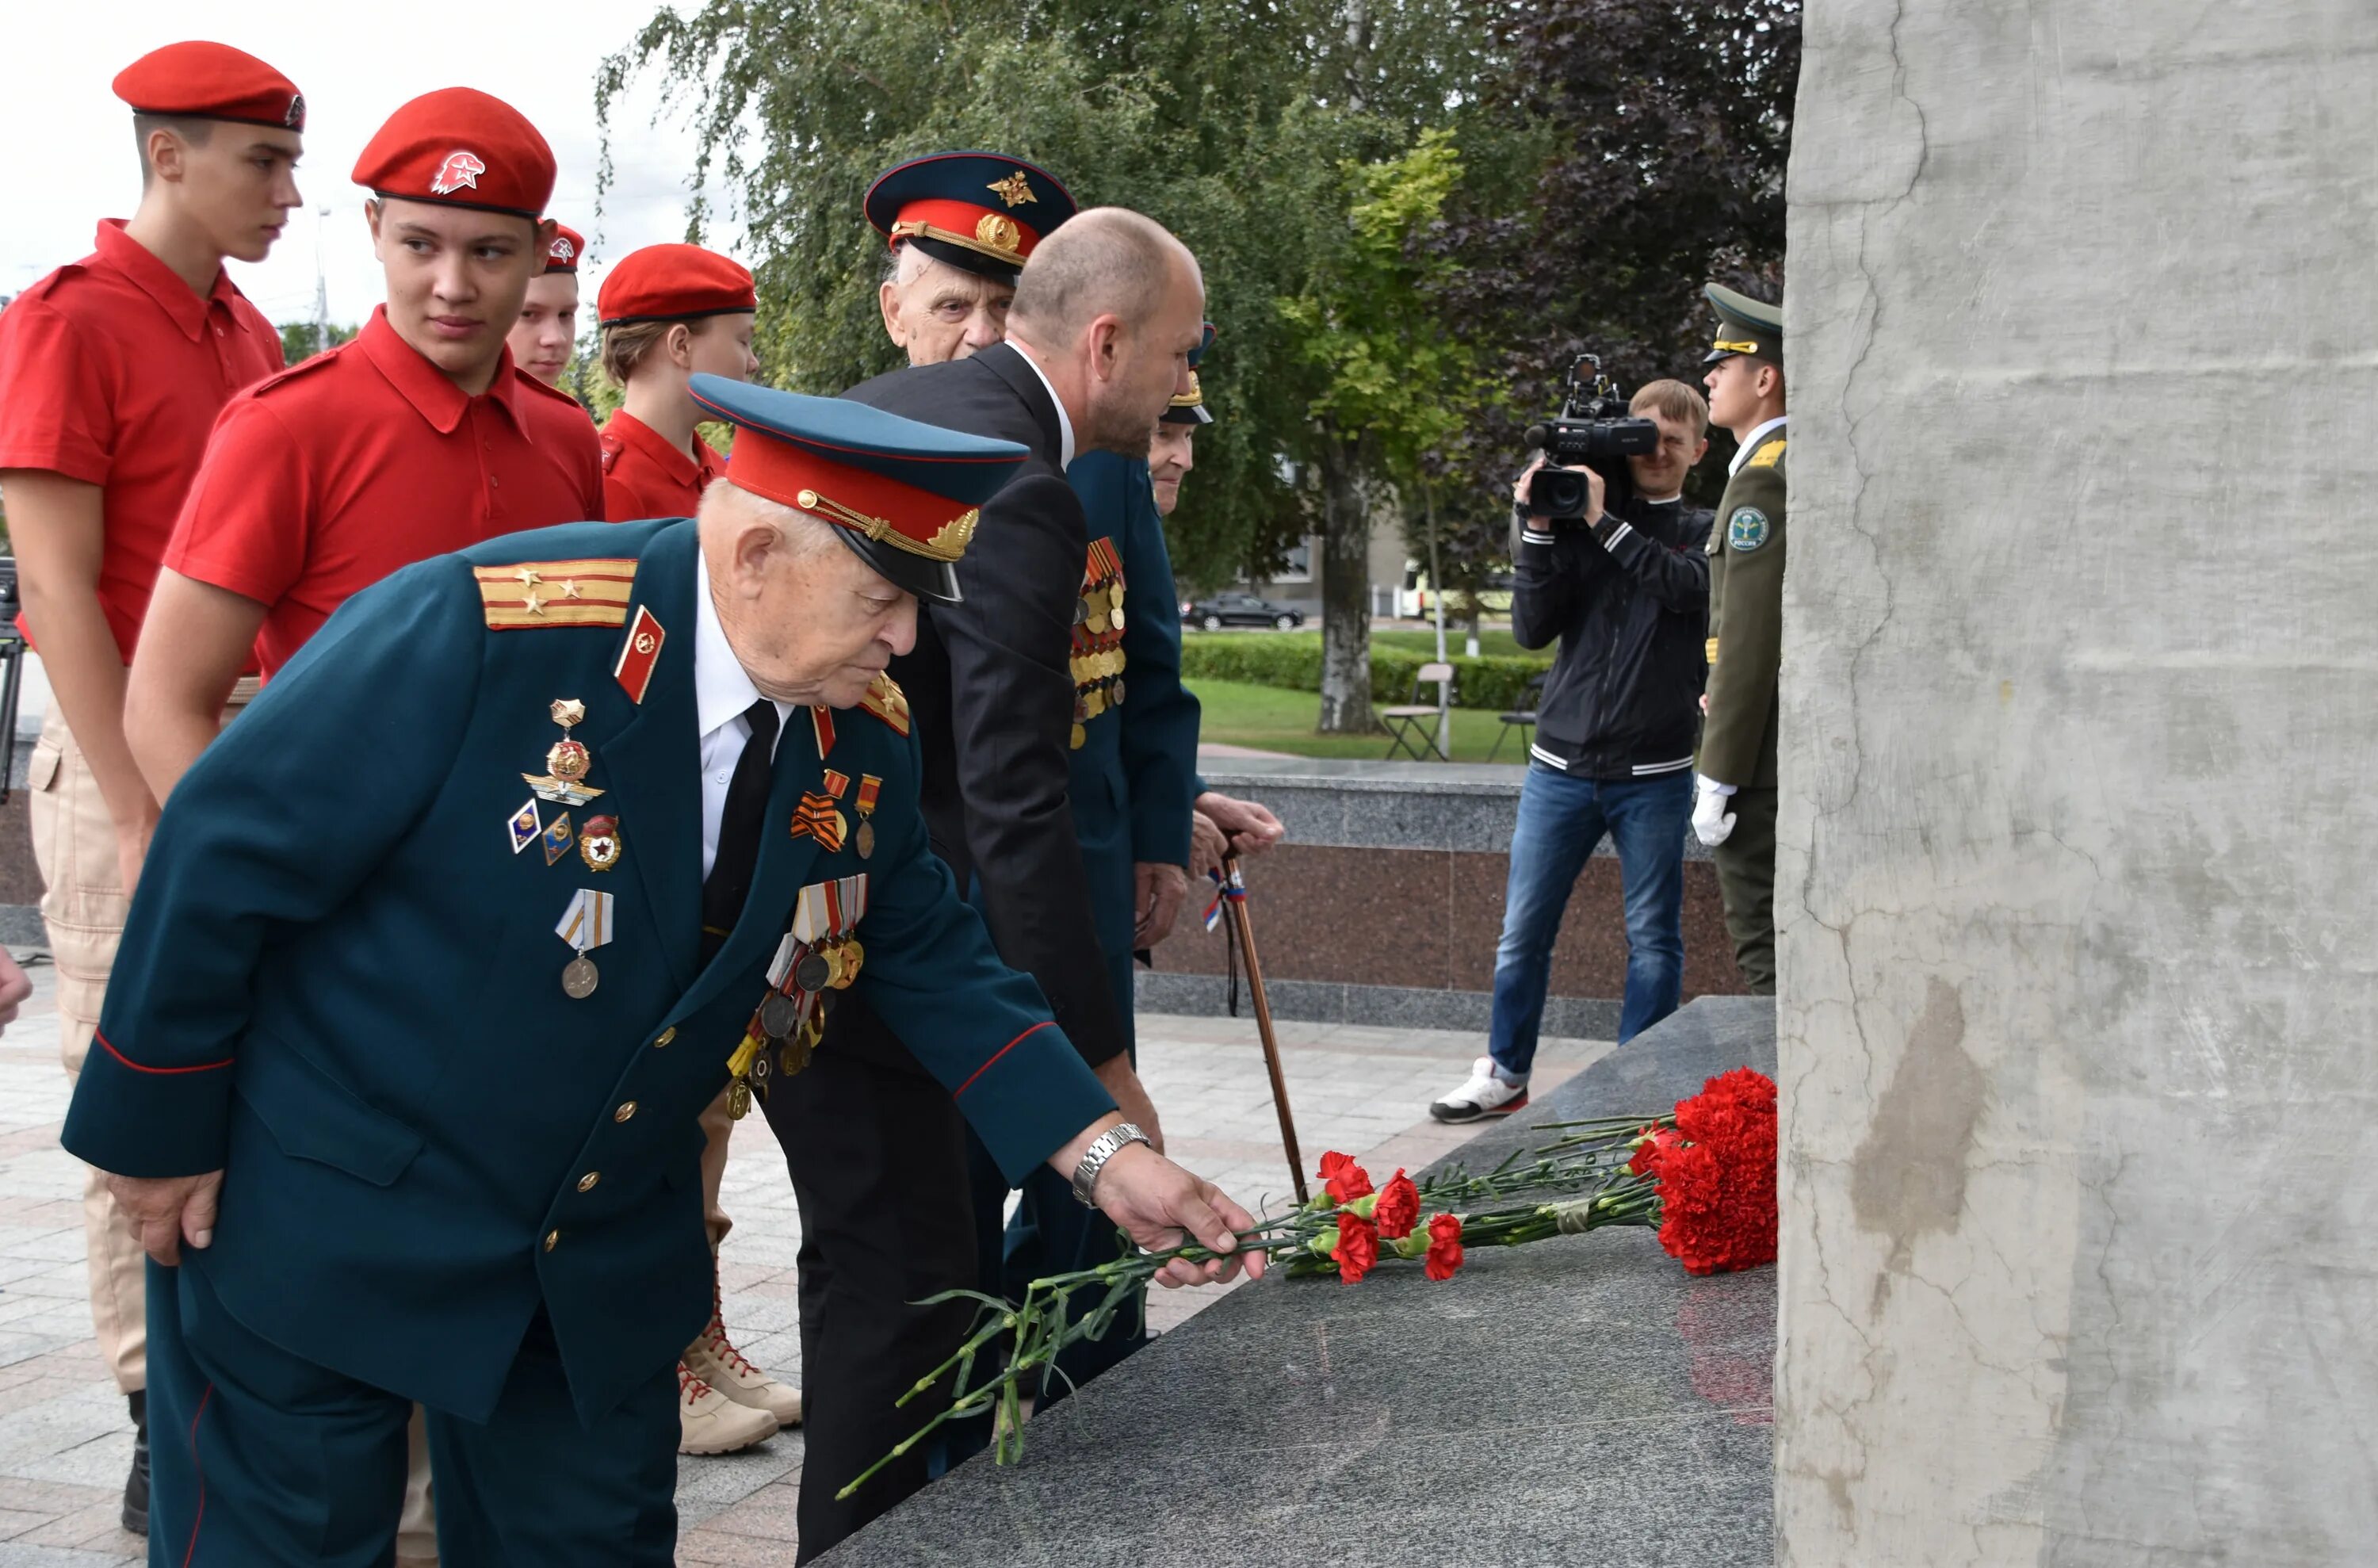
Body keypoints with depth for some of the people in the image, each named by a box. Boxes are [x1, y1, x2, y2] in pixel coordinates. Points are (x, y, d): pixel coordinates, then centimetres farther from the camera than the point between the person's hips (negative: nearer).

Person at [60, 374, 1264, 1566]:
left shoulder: (863, 733, -7)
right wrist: (160, 1136, -11)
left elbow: (929, 961, 4)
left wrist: (1105, 1157, -6)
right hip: (315, 1229, -5)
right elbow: (226, 845, -19)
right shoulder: (489, 623, -27)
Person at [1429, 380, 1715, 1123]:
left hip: (1653, 774, -1)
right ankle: (1504, 1074, 17)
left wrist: (1604, 522, -17)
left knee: (1654, 938, 4)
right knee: (1523, 930, 5)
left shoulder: (1703, 533, 7)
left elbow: (1689, 587, -15)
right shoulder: (1576, 523, 8)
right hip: (1561, 763, 1)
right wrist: (1537, 531, -8)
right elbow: (1533, 628, 1)